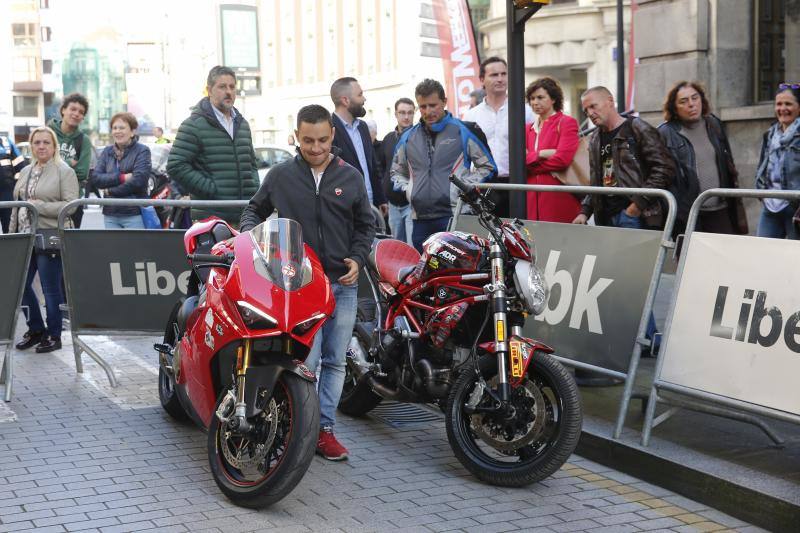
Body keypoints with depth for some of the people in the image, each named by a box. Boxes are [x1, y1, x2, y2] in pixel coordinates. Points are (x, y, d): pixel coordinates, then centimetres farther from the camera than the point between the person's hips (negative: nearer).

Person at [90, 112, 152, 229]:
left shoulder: (142, 151, -3)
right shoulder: (107, 151, 12)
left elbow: (138, 181, -15)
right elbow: (94, 178, 0)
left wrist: (110, 191, -7)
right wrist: (121, 178, -13)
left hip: (134, 215, -5)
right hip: (110, 215, 5)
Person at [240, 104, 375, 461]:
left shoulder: (350, 177, 9)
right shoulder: (280, 176, 5)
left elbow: (365, 225, 17)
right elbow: (255, 209, 19)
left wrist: (357, 258, 1)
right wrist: (249, 234, -2)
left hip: (343, 283, 3)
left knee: (335, 361, 6)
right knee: (306, 359, -13)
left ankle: (324, 429, 15)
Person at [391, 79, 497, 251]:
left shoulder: (464, 131, 4)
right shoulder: (408, 137, 16)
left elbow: (488, 166, 8)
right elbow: (397, 171, 30)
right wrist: (406, 188, 10)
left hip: (455, 218, -4)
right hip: (420, 219, 4)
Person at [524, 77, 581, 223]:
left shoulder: (567, 123, 1)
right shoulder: (529, 128, 19)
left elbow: (563, 159, -12)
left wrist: (530, 167, -2)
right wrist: (540, 154, -13)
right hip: (532, 198, 5)